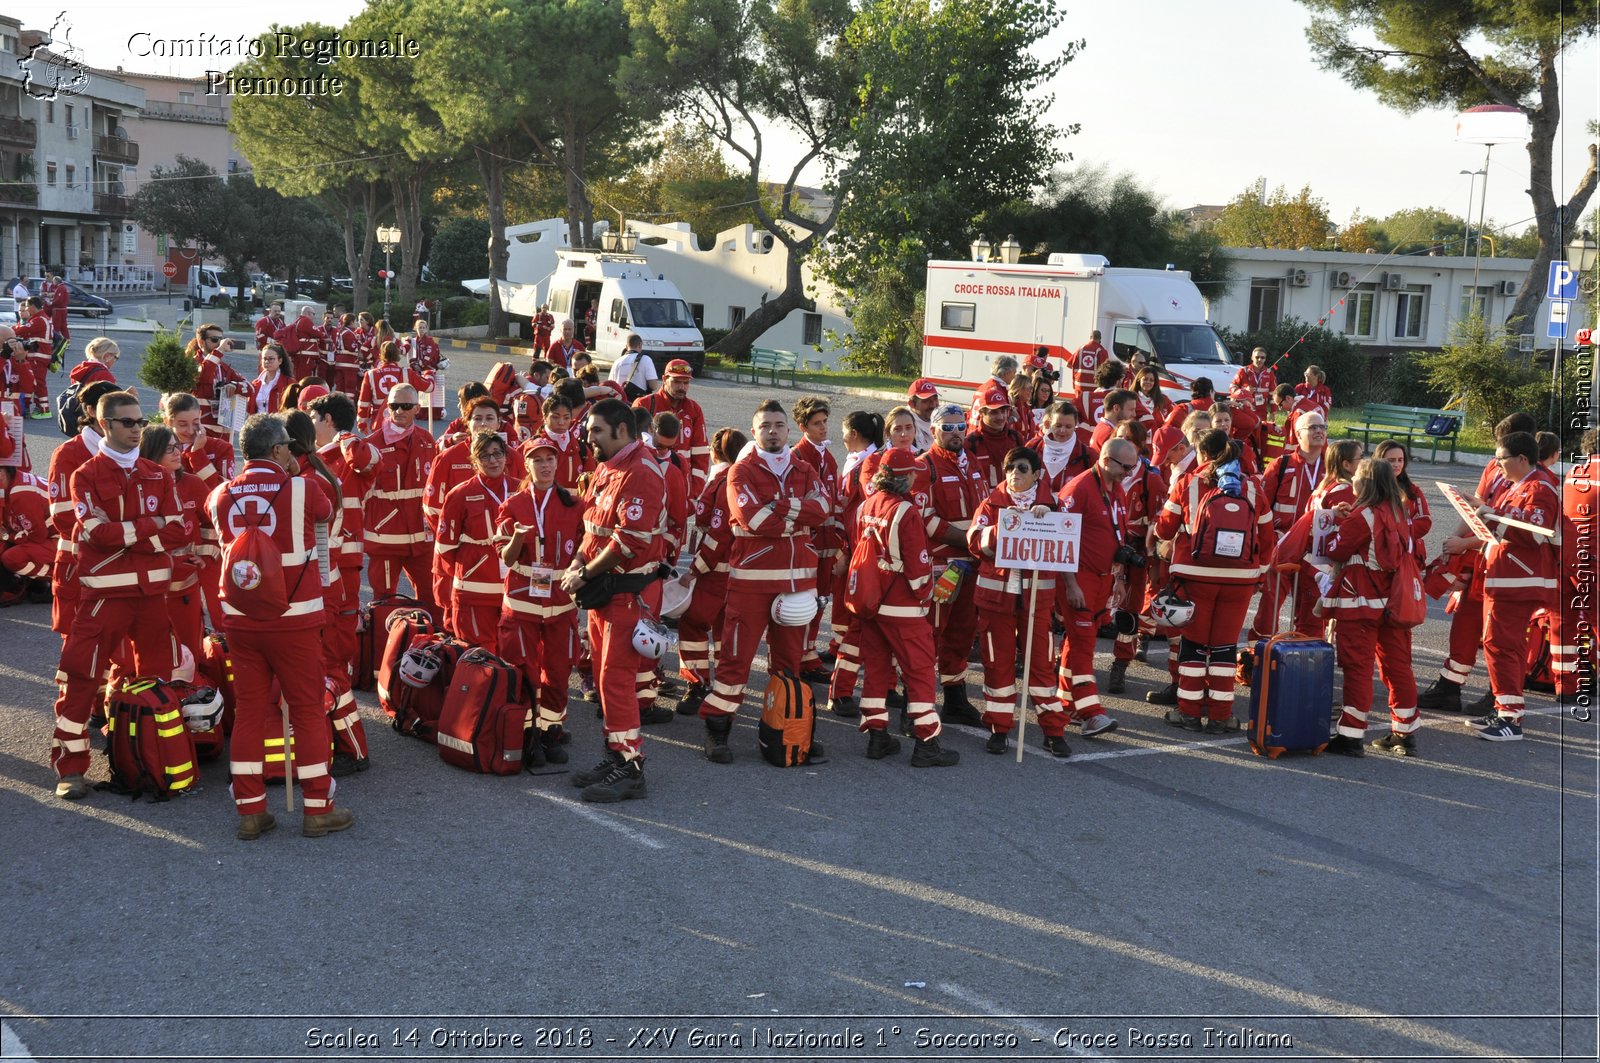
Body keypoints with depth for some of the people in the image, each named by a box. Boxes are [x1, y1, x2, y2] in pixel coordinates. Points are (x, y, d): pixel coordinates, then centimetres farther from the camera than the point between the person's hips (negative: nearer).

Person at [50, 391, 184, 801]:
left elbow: (177, 532, -1)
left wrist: (122, 535, -11)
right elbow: (97, 531, -14)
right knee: (80, 677, -6)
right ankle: (70, 768, 2)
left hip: (154, 589, 4)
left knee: (158, 677, 11)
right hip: (105, 592, -4)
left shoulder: (158, 475, 11)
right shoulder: (86, 476, 0)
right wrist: (148, 527, -9)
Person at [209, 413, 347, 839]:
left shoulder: (222, 495, 1)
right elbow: (326, 512, 10)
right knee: (308, 709, 6)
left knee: (249, 711, 9)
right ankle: (318, 809, 11)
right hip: (294, 618, -4)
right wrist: (296, 472, 22)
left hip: (240, 619, 4)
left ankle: (250, 811, 13)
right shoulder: (300, 489, -10)